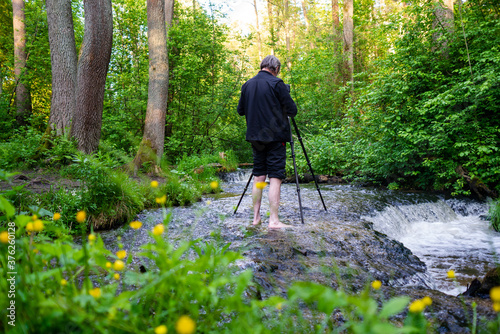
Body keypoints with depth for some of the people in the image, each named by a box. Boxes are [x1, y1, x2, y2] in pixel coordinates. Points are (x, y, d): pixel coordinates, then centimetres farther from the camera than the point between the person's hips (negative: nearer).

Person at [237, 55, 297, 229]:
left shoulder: (247, 85, 9)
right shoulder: (276, 84, -8)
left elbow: (240, 110, 17)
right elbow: (292, 110, -7)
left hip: (255, 136, 6)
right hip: (275, 136, -6)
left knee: (258, 177, 11)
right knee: (275, 177, -4)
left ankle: (256, 217, 14)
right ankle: (274, 220, -4)